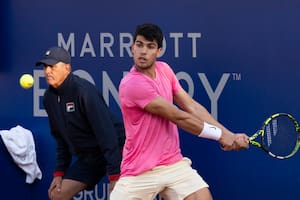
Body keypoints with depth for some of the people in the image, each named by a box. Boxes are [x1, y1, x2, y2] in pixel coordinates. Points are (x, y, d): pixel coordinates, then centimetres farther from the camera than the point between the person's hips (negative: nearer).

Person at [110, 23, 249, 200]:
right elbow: (178, 117, -16)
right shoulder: (132, 84, -18)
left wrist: (229, 135, -8)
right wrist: (220, 134, -8)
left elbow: (192, 107, 2)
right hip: (139, 172, -5)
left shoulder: (164, 69, 5)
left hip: (173, 164, 5)